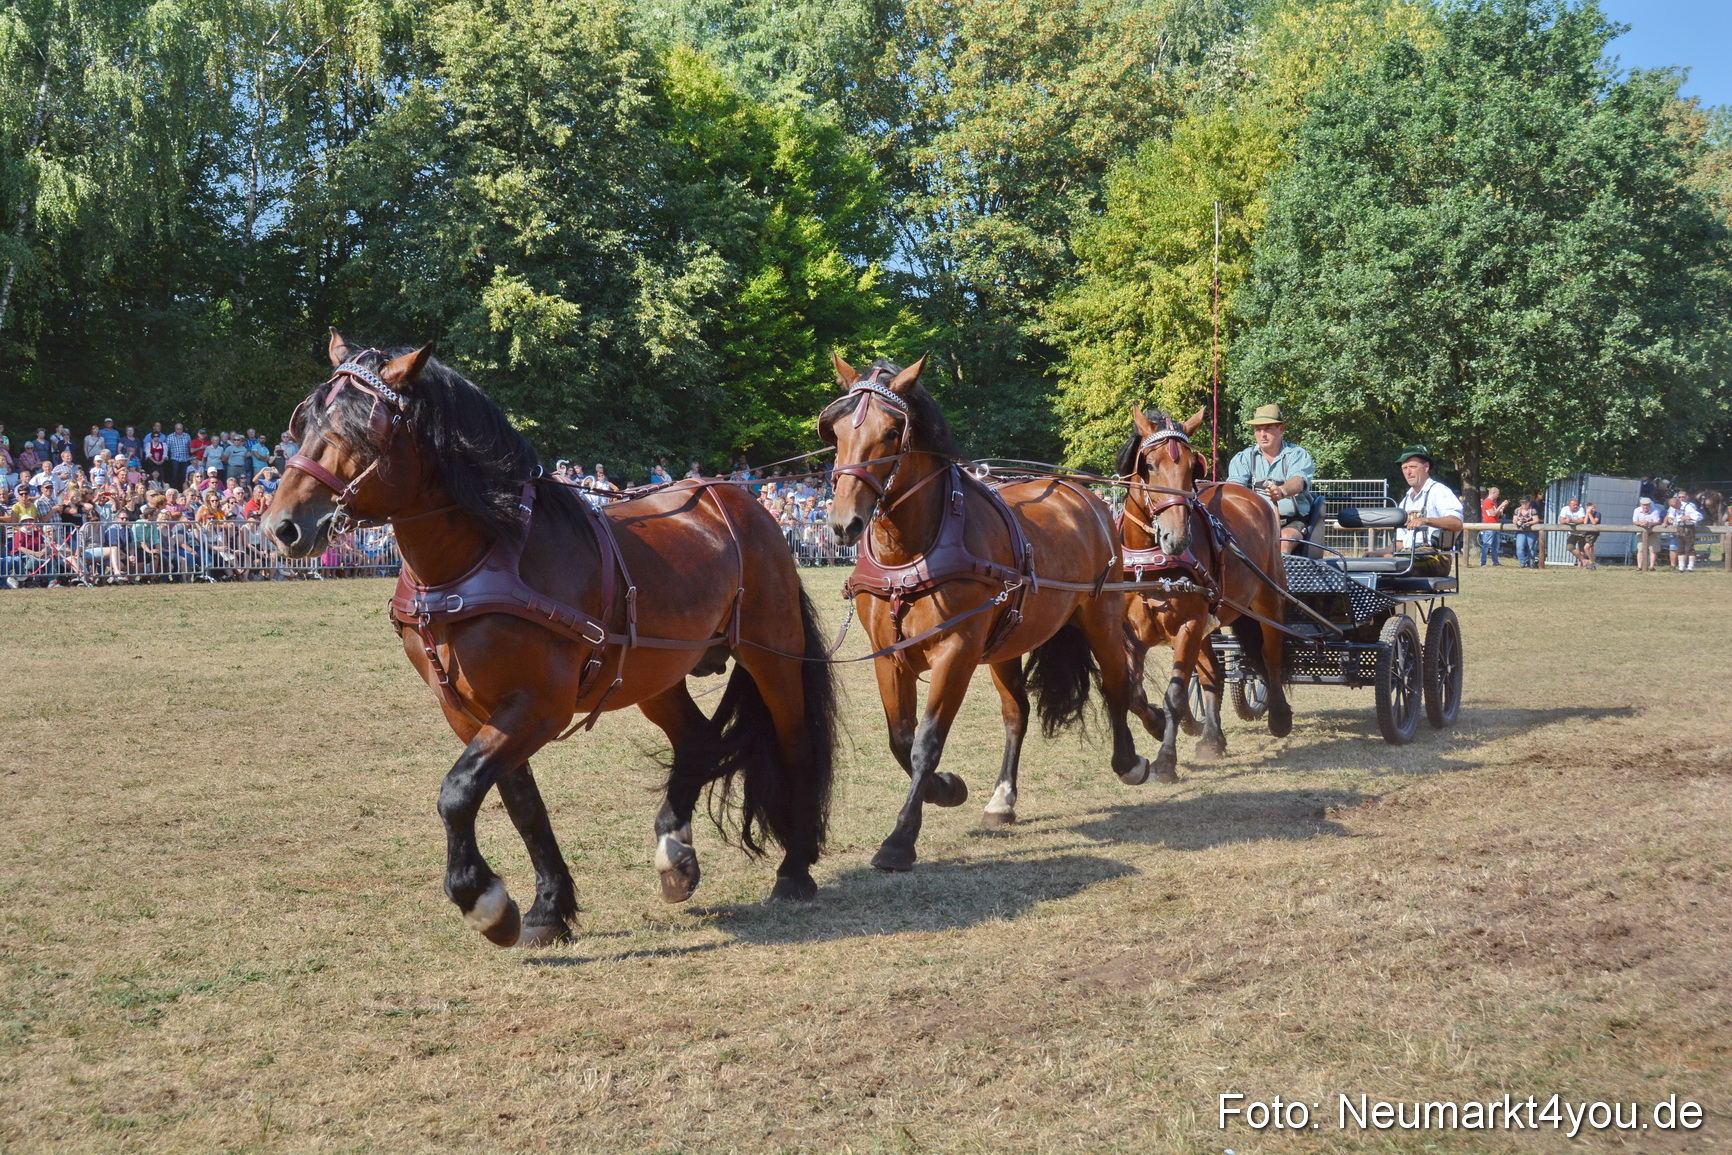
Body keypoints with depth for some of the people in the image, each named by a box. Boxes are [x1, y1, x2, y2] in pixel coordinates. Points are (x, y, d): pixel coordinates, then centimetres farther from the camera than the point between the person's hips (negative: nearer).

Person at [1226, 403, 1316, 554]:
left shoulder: (1298, 455, 5)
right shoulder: (1243, 458, 13)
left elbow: (1298, 482, -17)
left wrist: (1282, 492, -42)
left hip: (1292, 522, -2)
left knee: (1286, 538, -34)